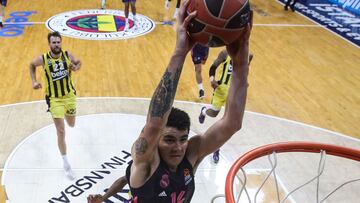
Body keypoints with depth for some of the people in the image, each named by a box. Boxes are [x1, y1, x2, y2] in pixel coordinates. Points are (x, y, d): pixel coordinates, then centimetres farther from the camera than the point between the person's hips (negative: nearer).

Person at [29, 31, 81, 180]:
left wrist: (76, 67, -14)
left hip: (69, 95, 3)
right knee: (61, 131, -7)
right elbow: (32, 65, 7)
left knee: (71, 124, 22)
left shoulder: (67, 55, -10)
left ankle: (66, 115, 62)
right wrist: (34, 81, -4)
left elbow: (78, 63, 9)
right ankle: (66, 164, 5)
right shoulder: (43, 59, -14)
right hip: (54, 99, -3)